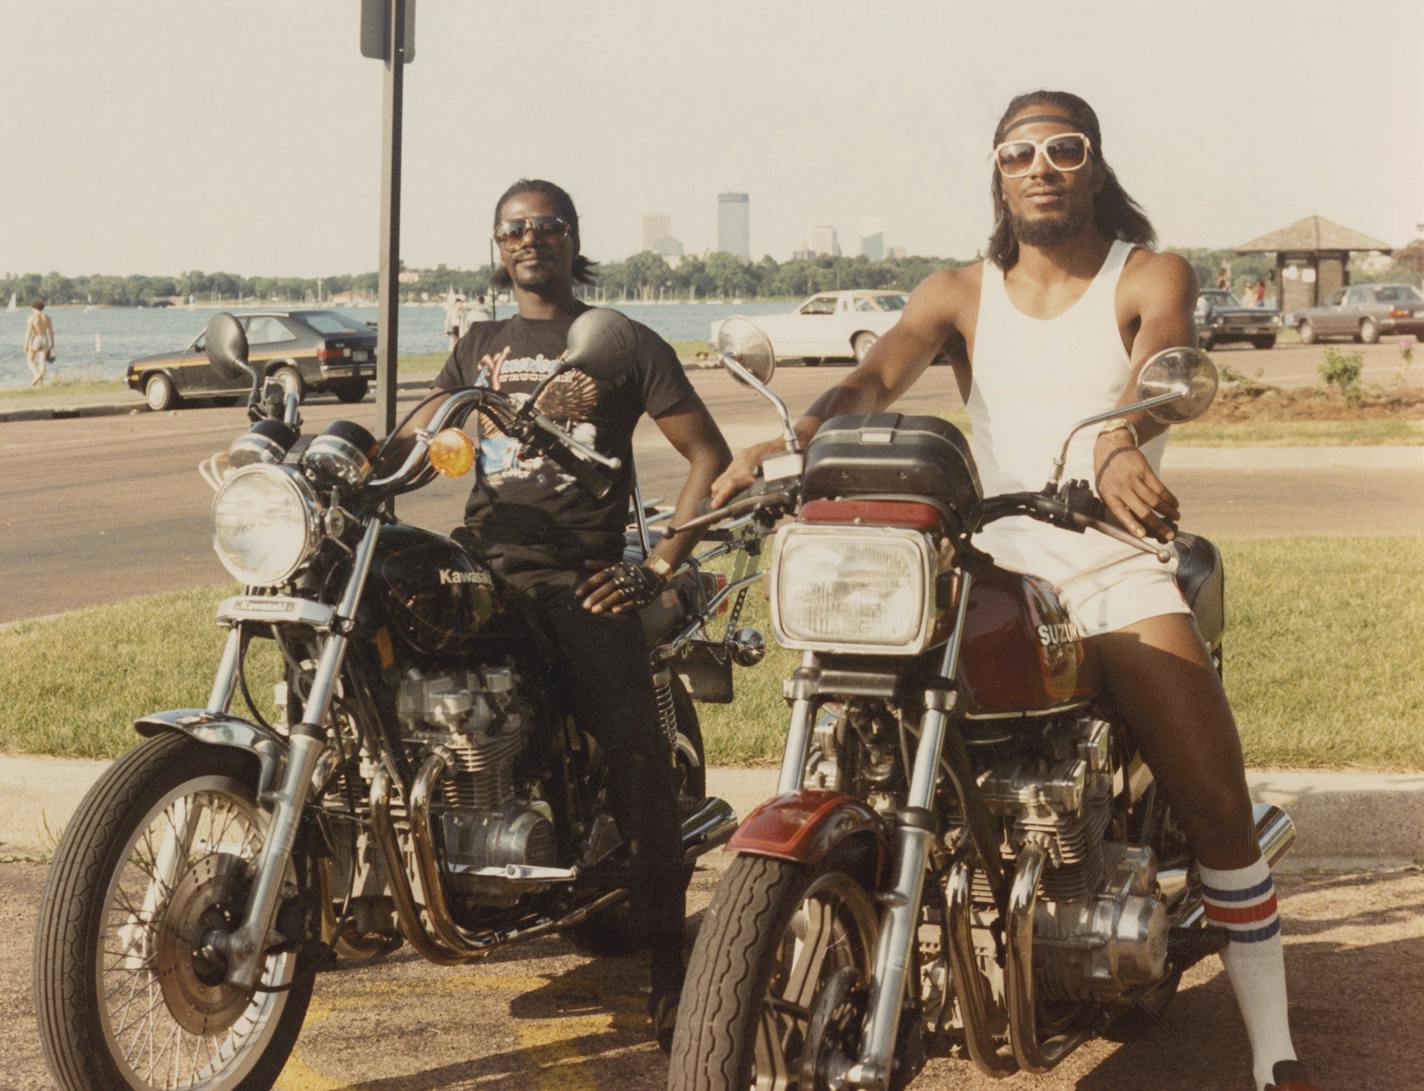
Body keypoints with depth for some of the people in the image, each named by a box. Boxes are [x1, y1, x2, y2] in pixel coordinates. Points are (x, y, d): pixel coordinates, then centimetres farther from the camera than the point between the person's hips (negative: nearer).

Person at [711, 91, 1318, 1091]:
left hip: (1116, 567, -2)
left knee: (1220, 808, -13)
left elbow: (1160, 368, -19)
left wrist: (1118, 444, -44)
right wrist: (791, 440, -29)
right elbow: (875, 377, -6)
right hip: (992, 567, 3)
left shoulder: (1151, 276, 4)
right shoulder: (961, 294, 12)